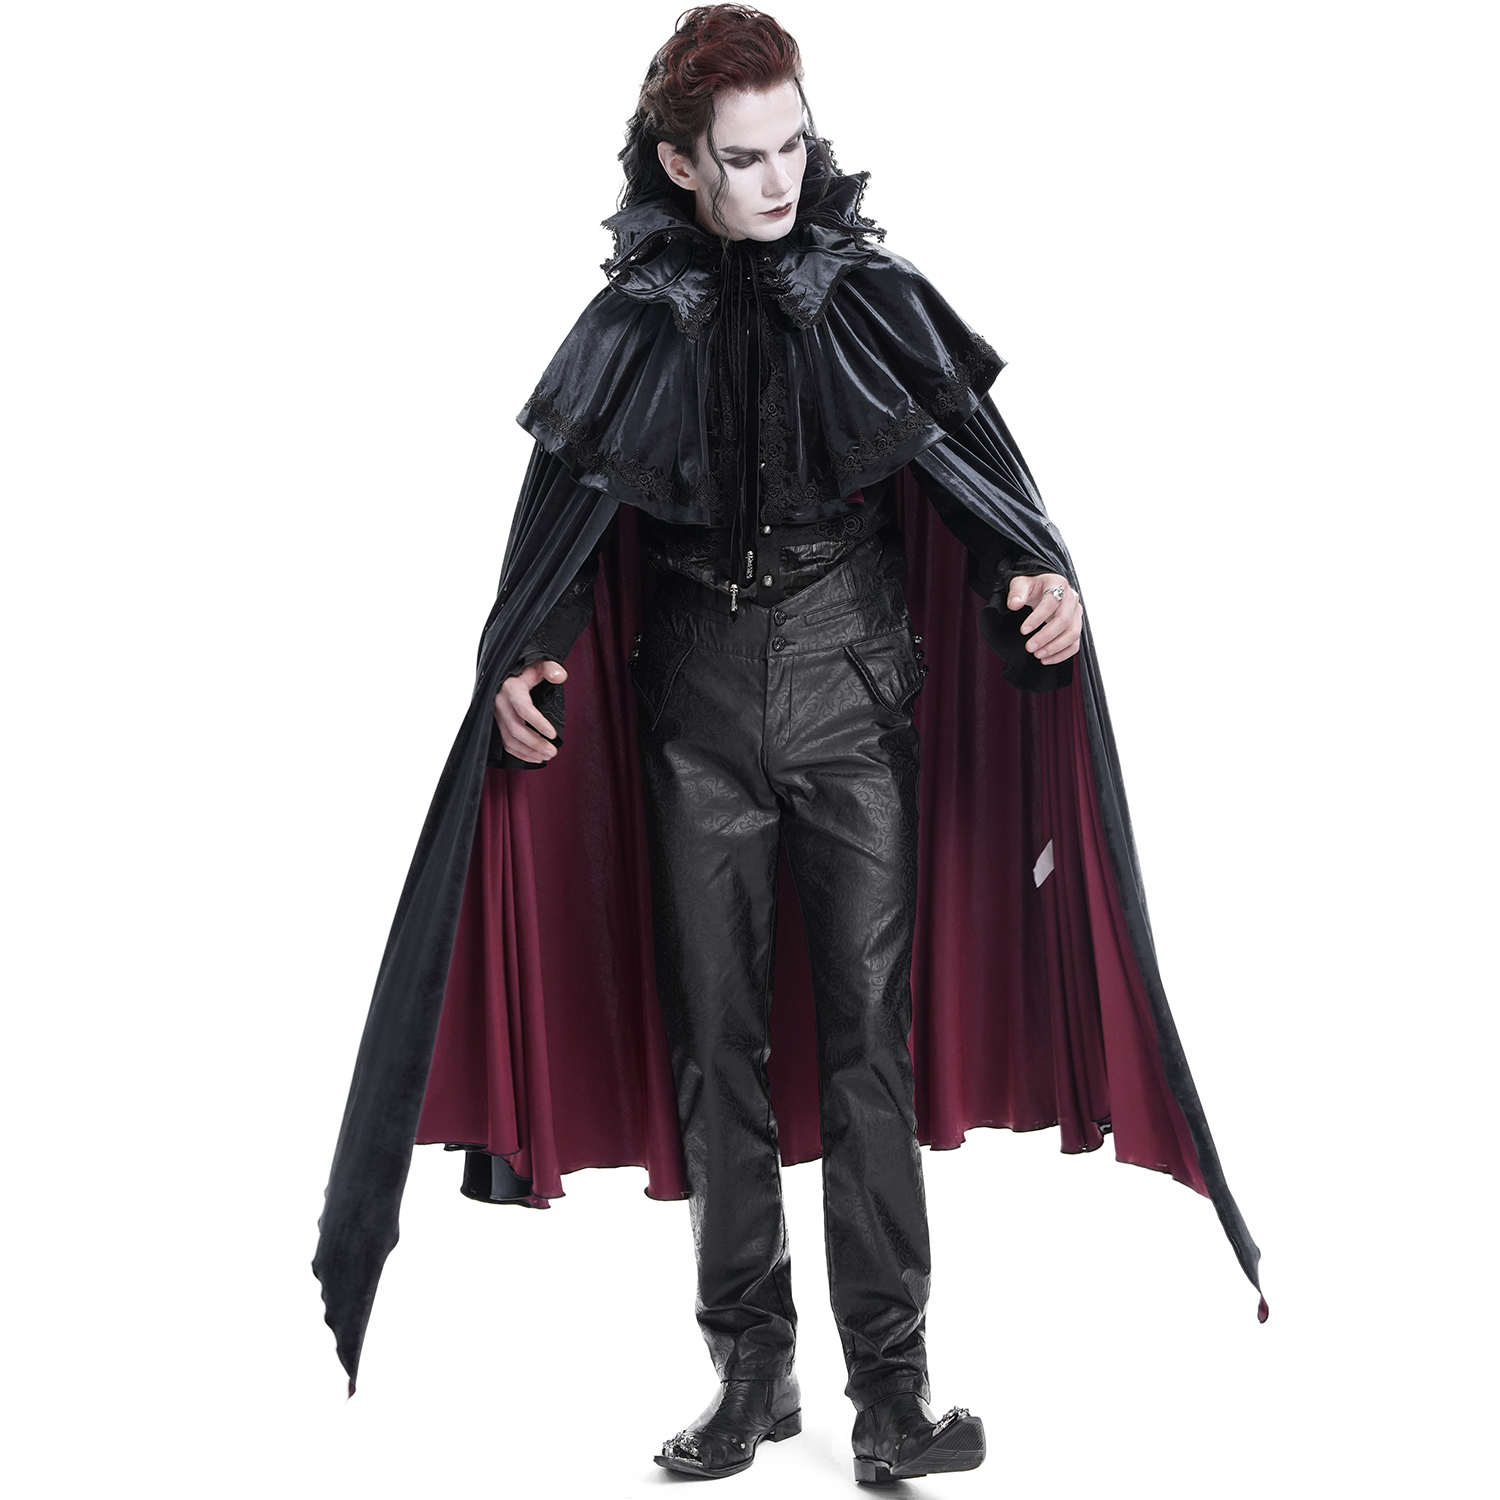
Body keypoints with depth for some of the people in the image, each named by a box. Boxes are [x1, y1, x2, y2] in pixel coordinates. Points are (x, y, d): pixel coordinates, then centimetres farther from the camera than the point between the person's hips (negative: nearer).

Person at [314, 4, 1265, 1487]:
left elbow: (977, 464, 1)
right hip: (698, 704, 1)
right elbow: (561, 528, 8)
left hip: (853, 691, -1)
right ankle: (751, 1366, 14)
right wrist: (516, 663, -7)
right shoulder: (630, 329, 4)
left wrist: (1043, 574, -18)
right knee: (713, 1030, 3)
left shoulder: (871, 298, 3)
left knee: (869, 1022, -4)